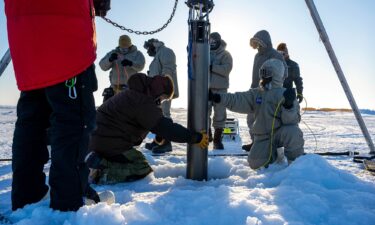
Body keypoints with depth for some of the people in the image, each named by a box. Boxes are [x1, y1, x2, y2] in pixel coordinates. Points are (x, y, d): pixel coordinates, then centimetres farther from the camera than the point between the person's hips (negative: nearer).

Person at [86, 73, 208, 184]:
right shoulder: (143, 102, -20)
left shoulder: (135, 93, 13)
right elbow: (166, 127, -25)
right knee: (142, 170, -5)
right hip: (110, 143, -10)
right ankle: (101, 175, -16)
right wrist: (196, 137, -20)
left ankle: (98, 161, 6)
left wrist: (159, 135, 25)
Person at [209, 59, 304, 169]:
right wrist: (216, 97, -23)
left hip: (280, 133, -3)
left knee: (292, 132, -35)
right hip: (263, 137, 3)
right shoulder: (255, 93, 5)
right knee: (255, 163, -15)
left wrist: (288, 105, -34)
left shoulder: (285, 94, -6)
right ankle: (274, 154, 19)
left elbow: (292, 121, -15)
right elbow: (237, 101, -10)